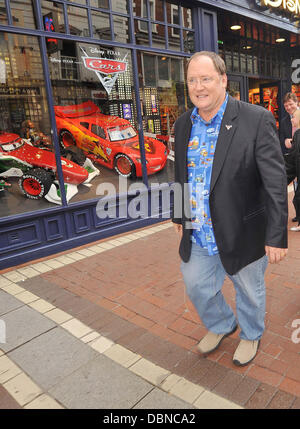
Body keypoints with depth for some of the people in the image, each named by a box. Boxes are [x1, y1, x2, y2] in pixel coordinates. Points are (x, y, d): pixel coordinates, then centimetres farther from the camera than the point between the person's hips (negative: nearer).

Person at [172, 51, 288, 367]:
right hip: (197, 237, 5)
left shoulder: (256, 120, -15)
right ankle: (221, 325, 50)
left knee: (249, 292, 18)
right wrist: (179, 216, 17)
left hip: (242, 235, -4)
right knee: (196, 286, 18)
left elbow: (275, 181, -16)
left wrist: (277, 235, -17)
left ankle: (251, 335, 50)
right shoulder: (183, 125, 3)